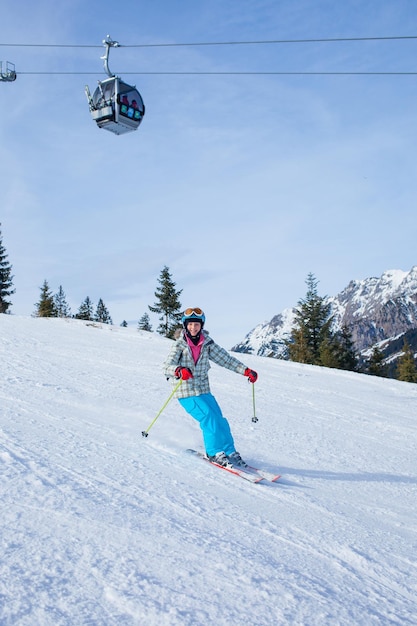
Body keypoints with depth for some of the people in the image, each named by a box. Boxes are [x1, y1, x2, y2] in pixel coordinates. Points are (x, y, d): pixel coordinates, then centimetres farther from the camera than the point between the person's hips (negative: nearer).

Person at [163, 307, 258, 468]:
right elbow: (167, 367, -20)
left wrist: (246, 370, -1)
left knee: (219, 420, -4)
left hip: (204, 391, 4)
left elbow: (226, 359, 6)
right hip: (186, 393, -4)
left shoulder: (207, 343, 2)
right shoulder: (180, 344, -9)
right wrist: (179, 371, -43)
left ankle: (229, 452, 10)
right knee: (209, 417, -20)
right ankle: (215, 452, -9)